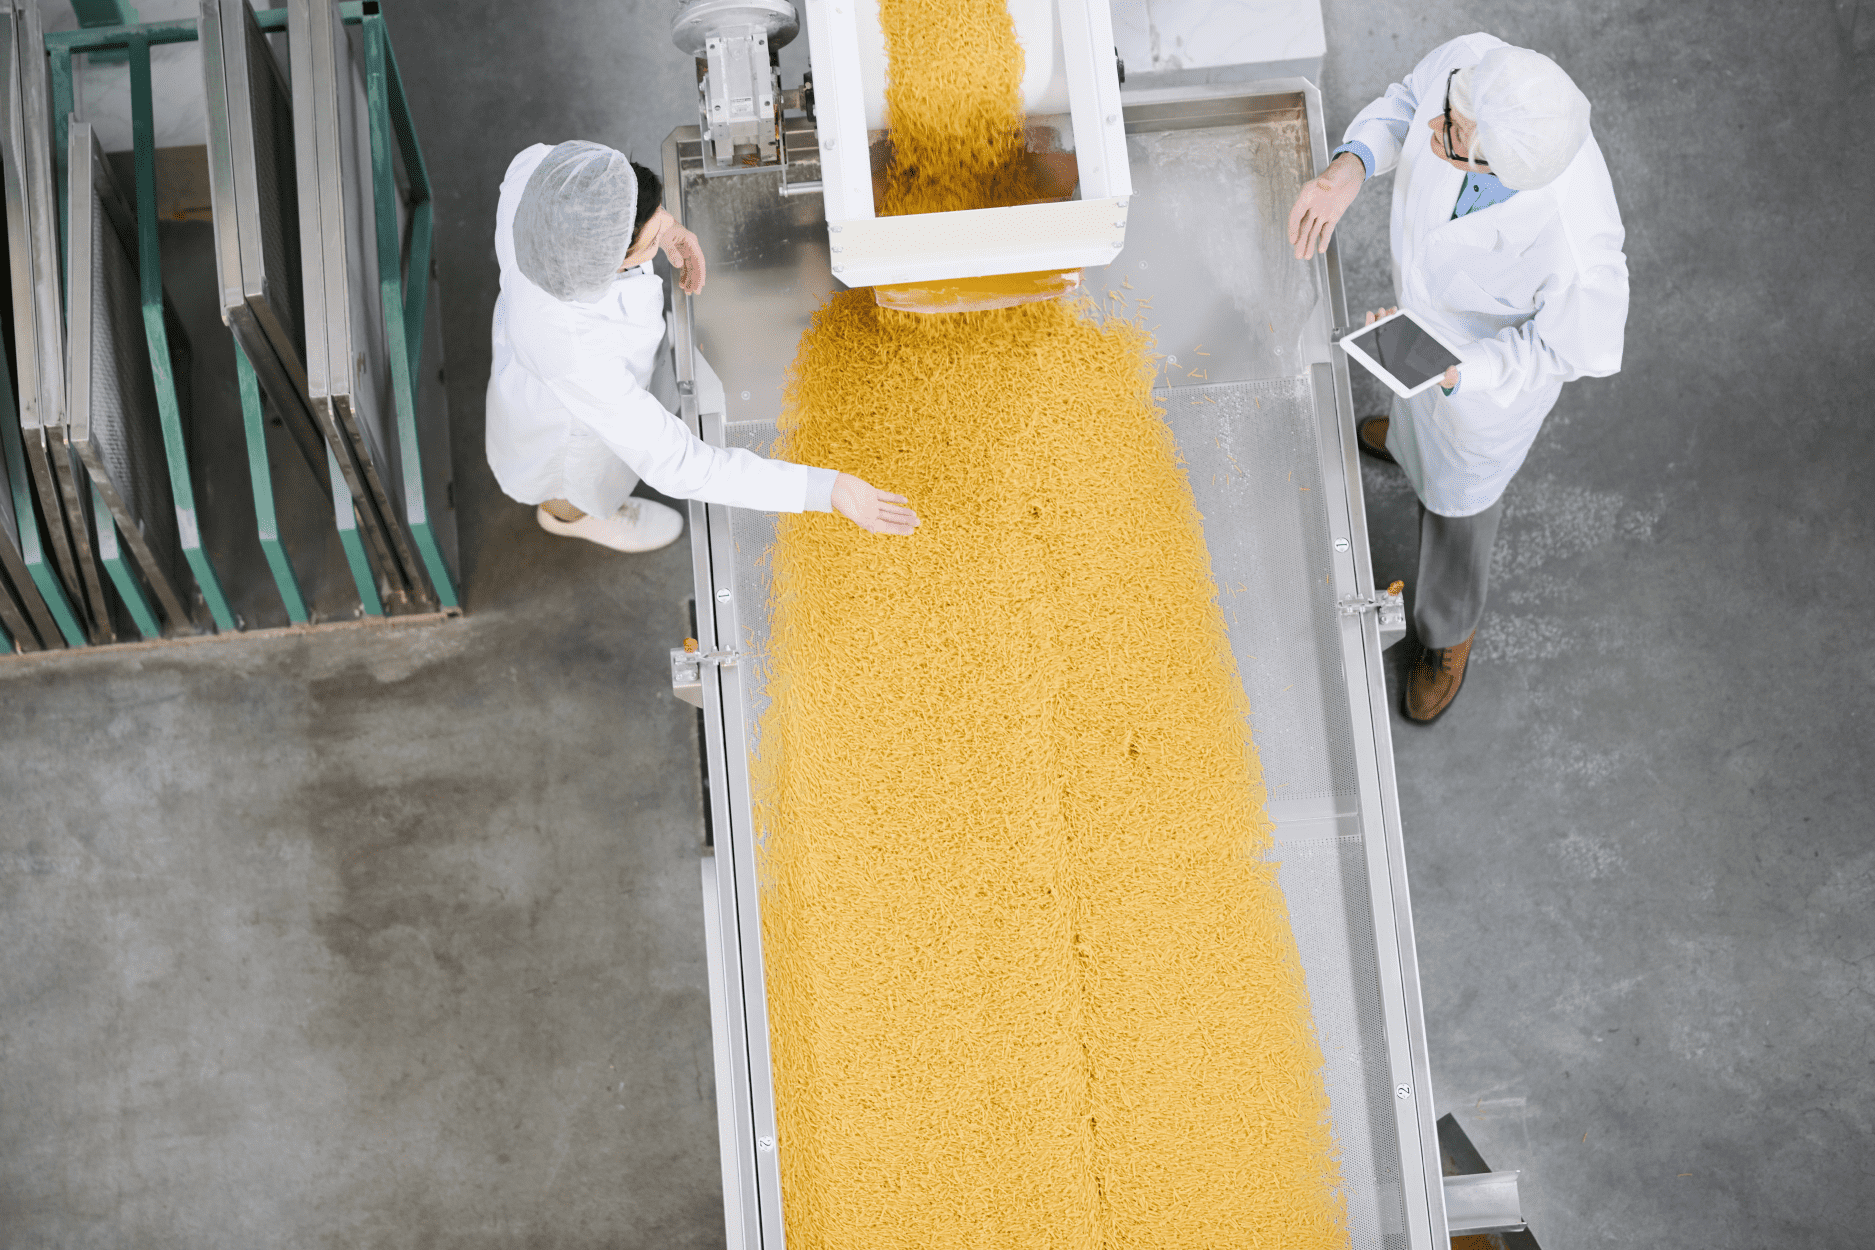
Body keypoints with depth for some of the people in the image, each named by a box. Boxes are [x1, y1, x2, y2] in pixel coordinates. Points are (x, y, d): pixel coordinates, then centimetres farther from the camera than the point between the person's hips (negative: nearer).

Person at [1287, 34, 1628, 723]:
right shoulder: (1469, 62, -36)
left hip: (1502, 365, -4)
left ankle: (1449, 631, 59)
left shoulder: (1580, 257, -48)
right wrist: (1348, 168, -31)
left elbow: (1574, 348, -26)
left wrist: (1449, 375, -39)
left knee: (1455, 489, 25)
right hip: (1421, 295, 4)